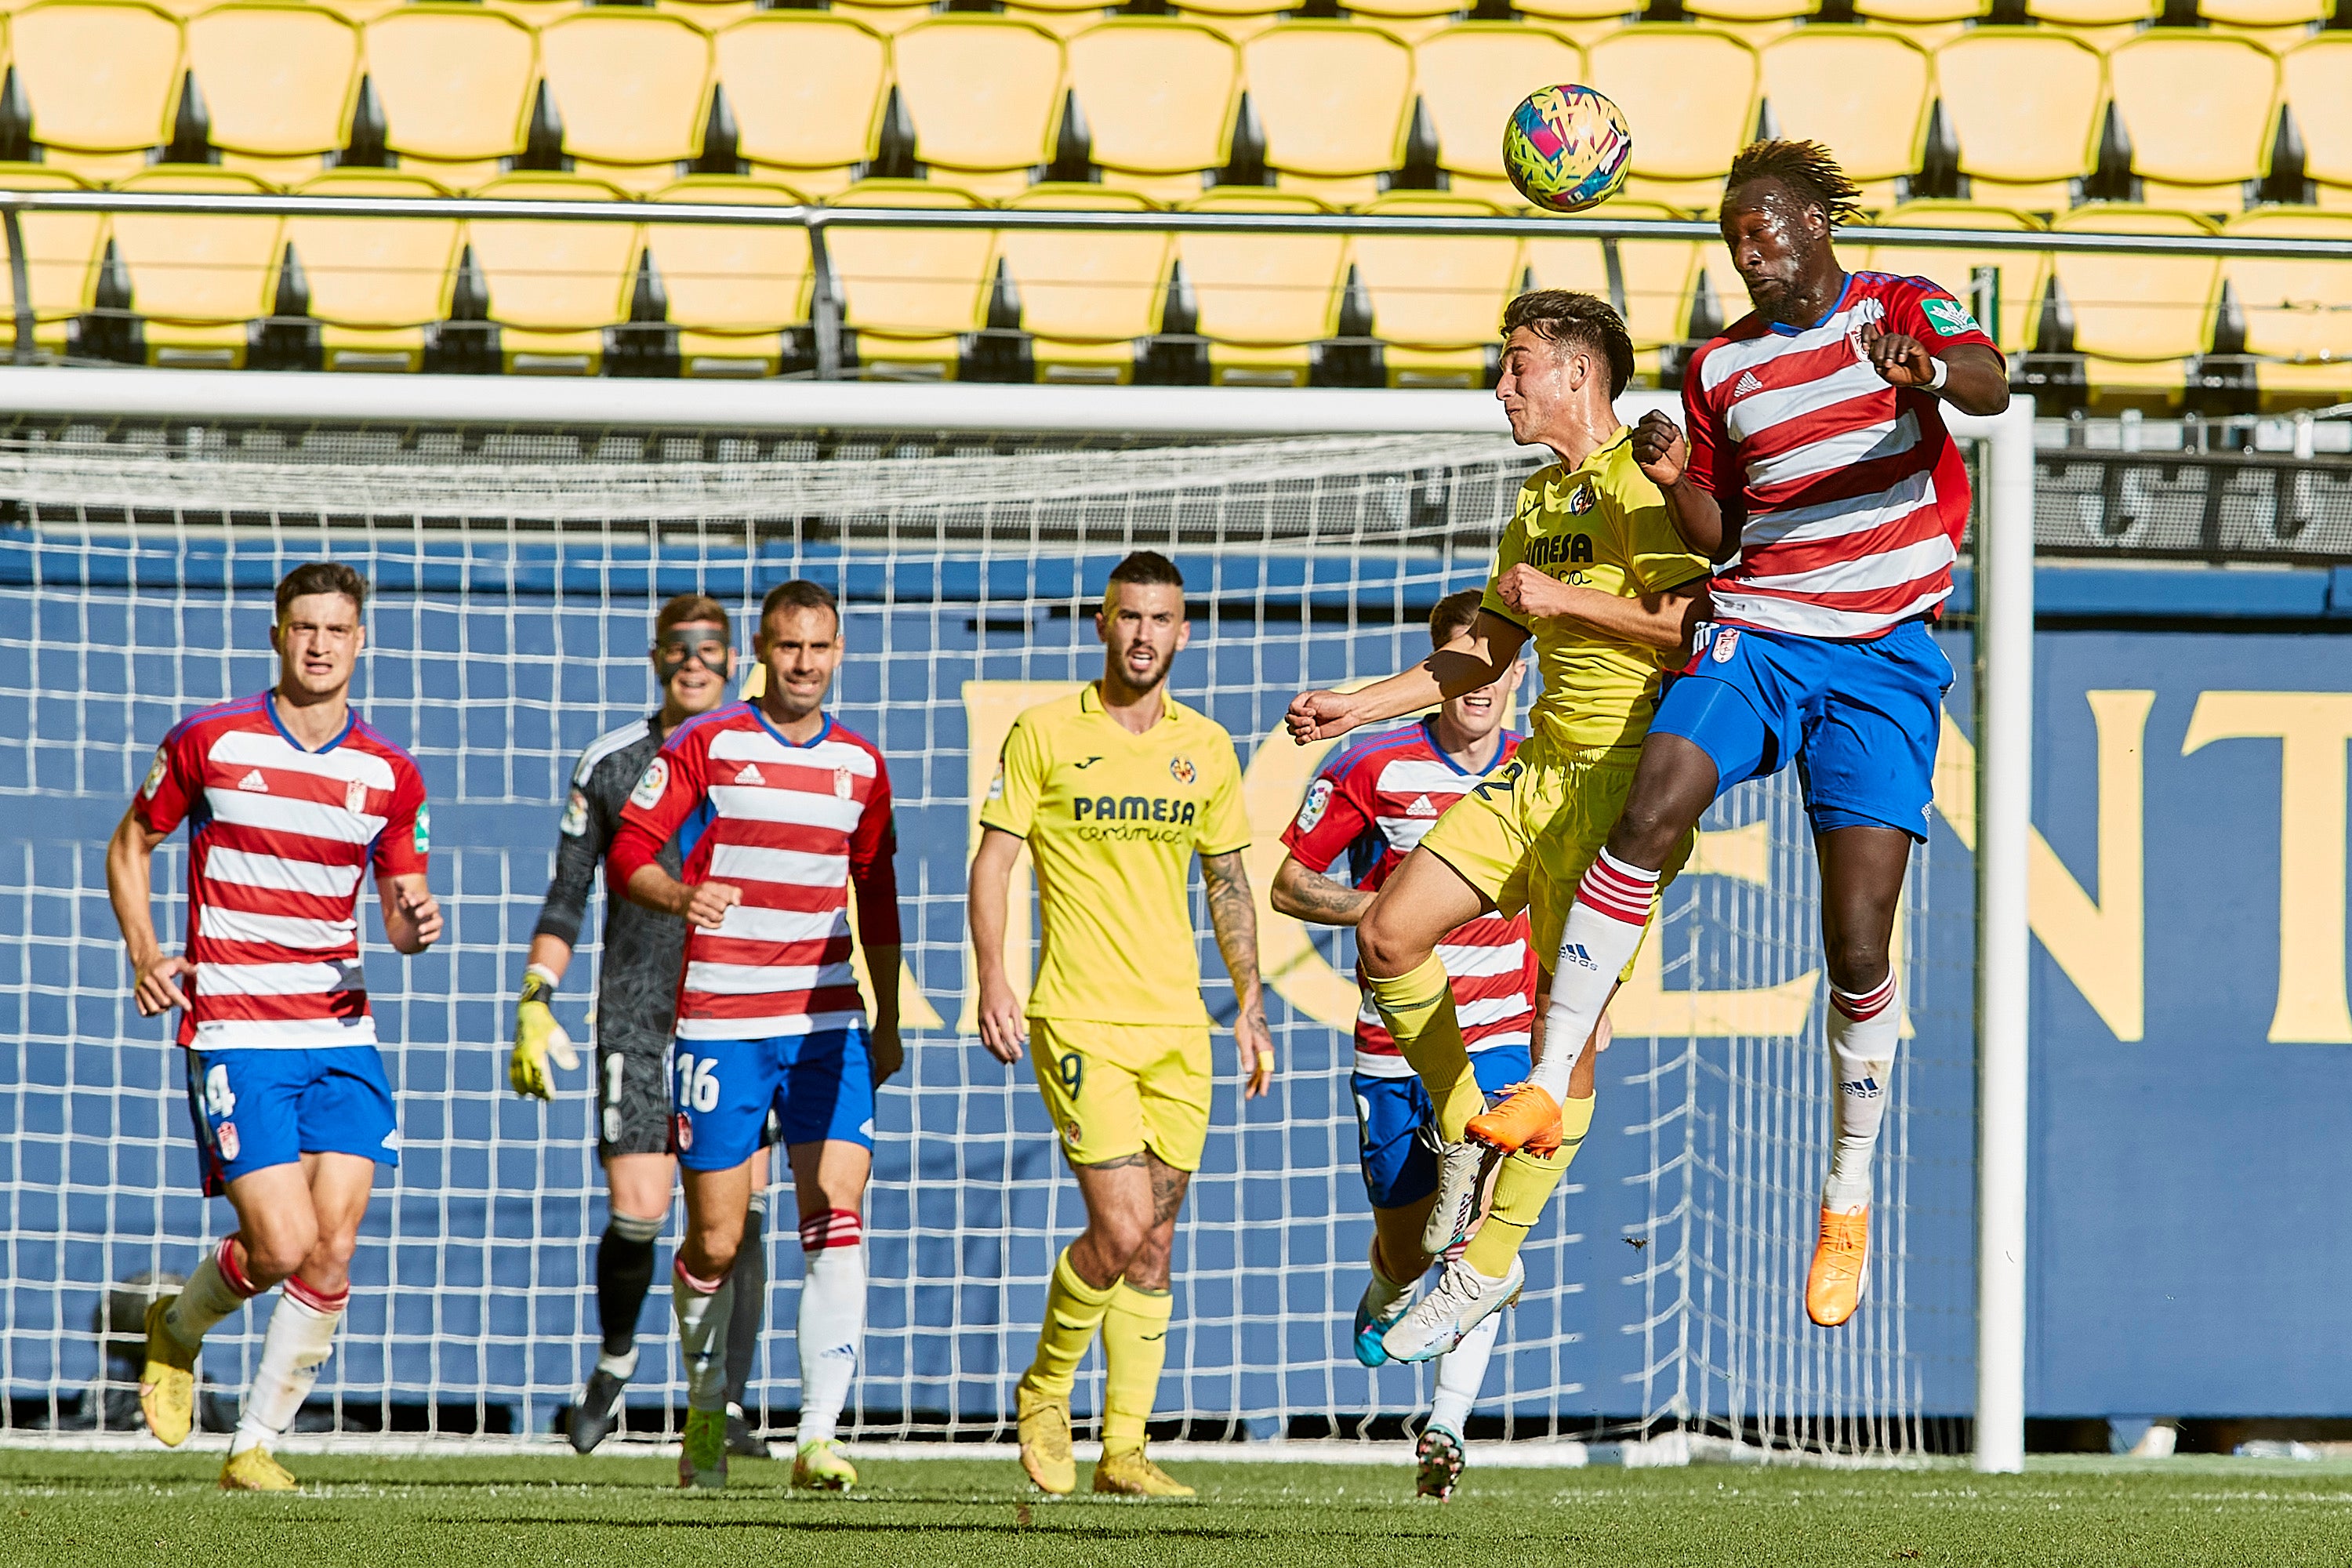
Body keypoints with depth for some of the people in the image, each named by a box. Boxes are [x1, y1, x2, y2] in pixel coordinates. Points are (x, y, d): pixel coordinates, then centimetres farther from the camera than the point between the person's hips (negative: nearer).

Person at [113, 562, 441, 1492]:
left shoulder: (390, 776, 6)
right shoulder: (209, 742, -2)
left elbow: (401, 918, 13)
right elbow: (131, 846, 10)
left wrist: (418, 923, -12)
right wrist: (145, 954, -4)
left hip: (340, 1034, 4)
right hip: (234, 1036, -4)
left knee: (332, 1250, -6)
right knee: (281, 1245, -13)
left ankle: (257, 1443, 7)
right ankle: (178, 1329, 18)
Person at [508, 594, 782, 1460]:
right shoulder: (610, 763, 6)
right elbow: (566, 896, 10)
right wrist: (535, 1002, 0)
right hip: (636, 1014, 0)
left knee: (740, 1214, -8)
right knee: (636, 1213, -9)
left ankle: (727, 1411, -1)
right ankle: (615, 1364, 18)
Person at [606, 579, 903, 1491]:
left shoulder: (860, 766, 11)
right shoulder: (706, 747, -1)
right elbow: (629, 850, -5)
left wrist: (887, 1020, 18)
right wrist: (679, 896, -26)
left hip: (828, 1028, 3)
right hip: (718, 1026, -3)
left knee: (837, 1217, -13)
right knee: (716, 1242, 0)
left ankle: (819, 1436, -15)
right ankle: (707, 1411, 24)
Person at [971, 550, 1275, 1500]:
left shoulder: (1207, 747, 10)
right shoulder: (1046, 733, -2)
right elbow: (992, 860, -1)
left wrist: (1250, 1006, 14)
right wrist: (993, 981, -12)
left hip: (1179, 1026, 4)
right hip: (1080, 1019, -4)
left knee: (1155, 1243, 4)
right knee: (1122, 1226, -14)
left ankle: (1124, 1448, 10)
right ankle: (1045, 1391, 9)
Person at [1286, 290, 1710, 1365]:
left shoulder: (1643, 484, -11)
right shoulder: (1540, 501, 19)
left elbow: (1688, 622, -23)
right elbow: (1485, 651, 27)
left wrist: (1561, 597, -17)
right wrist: (1354, 708, 21)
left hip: (1625, 783, -9)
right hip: (1541, 774, 9)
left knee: (1570, 1027, -6)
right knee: (1388, 934, -2)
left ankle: (1485, 1267, -2)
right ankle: (1466, 1139, 15)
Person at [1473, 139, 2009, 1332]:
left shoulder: (1897, 307, 2)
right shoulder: (1720, 367, 14)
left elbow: (1991, 384, -19)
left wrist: (1930, 371, -43)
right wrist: (1677, 484, -4)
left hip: (1884, 657, -3)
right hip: (1756, 635, 3)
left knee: (1857, 944, -7)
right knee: (1651, 808, -26)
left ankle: (1850, 1197, 10)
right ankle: (1549, 1084, -24)